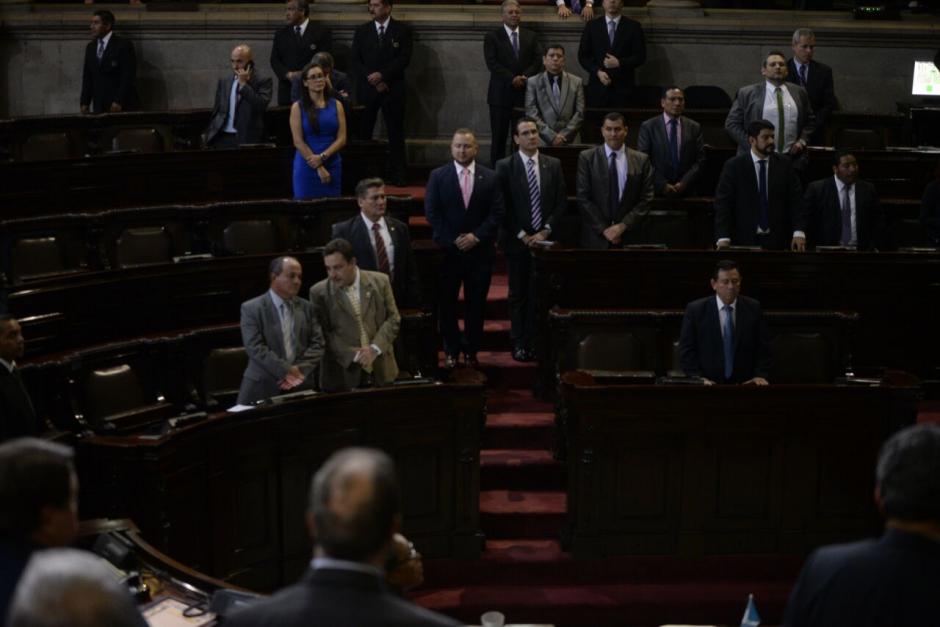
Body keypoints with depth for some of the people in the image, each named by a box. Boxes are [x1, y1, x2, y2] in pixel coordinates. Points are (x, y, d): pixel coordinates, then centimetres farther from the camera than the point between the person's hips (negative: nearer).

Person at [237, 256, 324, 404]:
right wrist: (286, 371, -17)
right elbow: (255, 348, -11)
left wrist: (299, 371, -10)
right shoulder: (251, 308, -2)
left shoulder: (306, 307, 11)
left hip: (300, 387, 3)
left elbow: (317, 344, 5)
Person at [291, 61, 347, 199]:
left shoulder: (336, 105, 8)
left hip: (332, 165, 2)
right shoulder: (298, 107, 0)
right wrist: (319, 168, -12)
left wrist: (322, 157, -13)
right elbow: (298, 142, -6)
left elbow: (342, 139, 2)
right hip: (307, 166, -2)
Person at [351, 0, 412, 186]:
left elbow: (404, 58, -5)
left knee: (396, 133, -1)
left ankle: (397, 174, 3)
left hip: (392, 89, -1)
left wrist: (382, 75, -14)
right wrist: (373, 80, -8)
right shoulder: (361, 31, 10)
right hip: (366, 89, 2)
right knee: (363, 132, -2)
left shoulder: (402, 30, 4)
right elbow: (355, 61, 5)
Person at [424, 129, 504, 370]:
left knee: (477, 304, 5)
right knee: (447, 303, 3)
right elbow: (432, 213, -3)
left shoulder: (490, 178, 3)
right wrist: (452, 241, -10)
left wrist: (476, 236, -11)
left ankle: (471, 351, 16)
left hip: (479, 251, 1)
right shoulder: (438, 176, 1)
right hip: (447, 250, -1)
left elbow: (496, 213, 0)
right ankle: (451, 351, 15)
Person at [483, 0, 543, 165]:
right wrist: (512, 79, -15)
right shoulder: (492, 37, 3)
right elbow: (492, 63, -7)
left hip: (525, 92, 3)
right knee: (499, 137, -1)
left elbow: (537, 59, 6)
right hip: (501, 93, -2)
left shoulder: (531, 36, 14)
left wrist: (525, 76, -11)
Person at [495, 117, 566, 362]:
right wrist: (522, 235, -9)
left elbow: (561, 202, 6)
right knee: (518, 295, 4)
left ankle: (536, 342, 8)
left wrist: (545, 231, -5)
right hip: (517, 241, -2)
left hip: (545, 240, 2)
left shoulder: (553, 165, 6)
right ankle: (519, 344, 10)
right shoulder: (504, 166, -3)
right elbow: (502, 206, -5)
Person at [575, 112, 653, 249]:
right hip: (595, 237, 0)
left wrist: (623, 226, -10)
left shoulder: (641, 160, 3)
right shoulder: (587, 158, 2)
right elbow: (583, 198, -3)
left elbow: (645, 200, 0)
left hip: (629, 236, 1)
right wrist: (603, 229, -10)